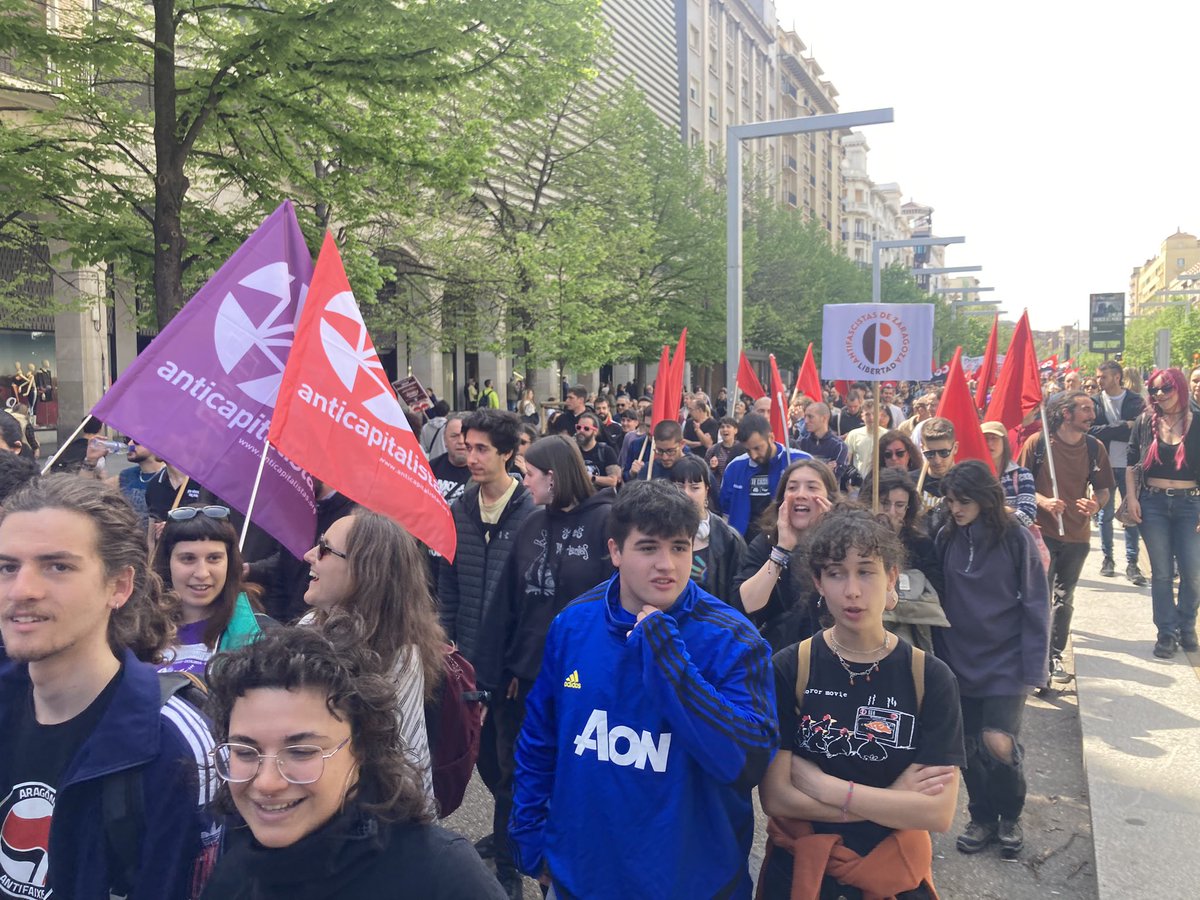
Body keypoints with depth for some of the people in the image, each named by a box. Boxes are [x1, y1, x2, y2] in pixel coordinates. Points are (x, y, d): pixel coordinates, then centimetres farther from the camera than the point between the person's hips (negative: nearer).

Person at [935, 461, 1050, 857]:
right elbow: (938, 600, 6)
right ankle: (982, 819, 29)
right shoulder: (946, 538, 0)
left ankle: (1010, 817, 18)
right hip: (959, 660, 3)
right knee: (970, 748, 8)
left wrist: (1033, 667, -11)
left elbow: (1036, 605, -7)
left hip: (1006, 661, -3)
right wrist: (937, 659, 2)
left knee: (999, 743, -9)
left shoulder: (1016, 537, -9)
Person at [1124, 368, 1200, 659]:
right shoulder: (1146, 421, 2)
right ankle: (1167, 633, 14)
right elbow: (1131, 461, 6)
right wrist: (1131, 497, -3)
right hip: (1153, 503, 0)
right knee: (1161, 572, 5)